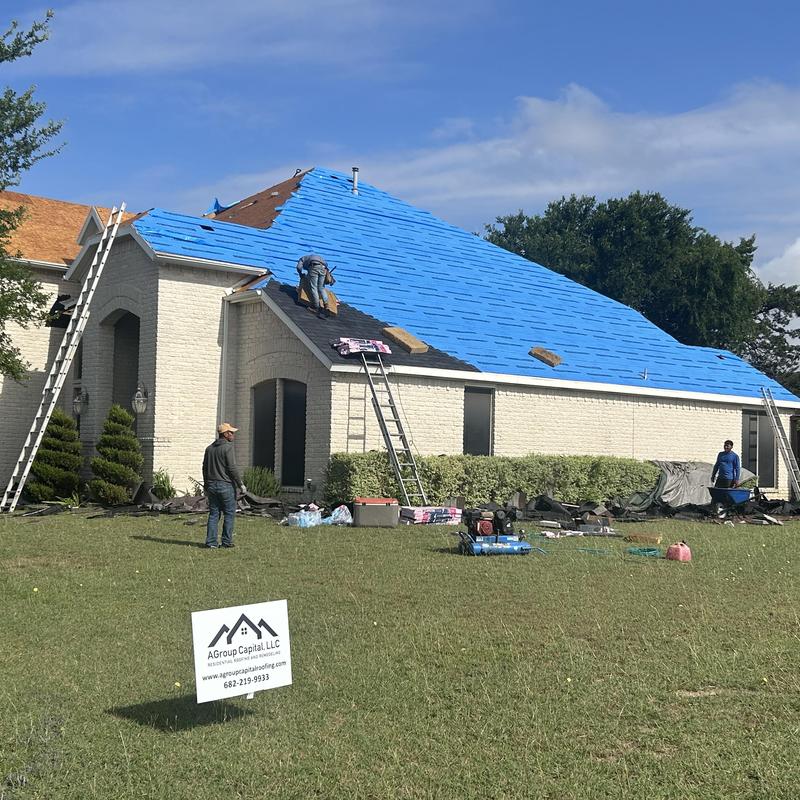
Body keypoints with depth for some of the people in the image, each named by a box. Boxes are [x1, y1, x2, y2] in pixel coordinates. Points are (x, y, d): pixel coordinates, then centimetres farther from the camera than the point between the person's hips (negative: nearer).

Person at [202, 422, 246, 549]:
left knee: (213, 514, 7)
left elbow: (205, 468, 16)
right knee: (229, 514, 3)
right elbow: (232, 468, -16)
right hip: (226, 486, -6)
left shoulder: (209, 448, 12)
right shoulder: (227, 448, -11)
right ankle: (226, 541, 4)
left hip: (212, 486, 7)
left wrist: (206, 486, 23)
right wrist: (240, 484, -8)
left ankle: (211, 541, 2)